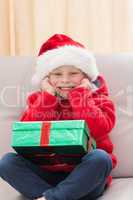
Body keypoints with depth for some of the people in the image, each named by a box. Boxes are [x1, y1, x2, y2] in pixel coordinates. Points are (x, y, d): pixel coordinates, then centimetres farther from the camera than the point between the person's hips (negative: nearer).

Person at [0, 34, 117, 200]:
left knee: (100, 157, -32)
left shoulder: (97, 98, 5)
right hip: (48, 174, 2)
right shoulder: (39, 99, 10)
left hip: (85, 178, -2)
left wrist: (80, 95, -9)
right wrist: (48, 97, -8)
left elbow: (99, 130, -17)